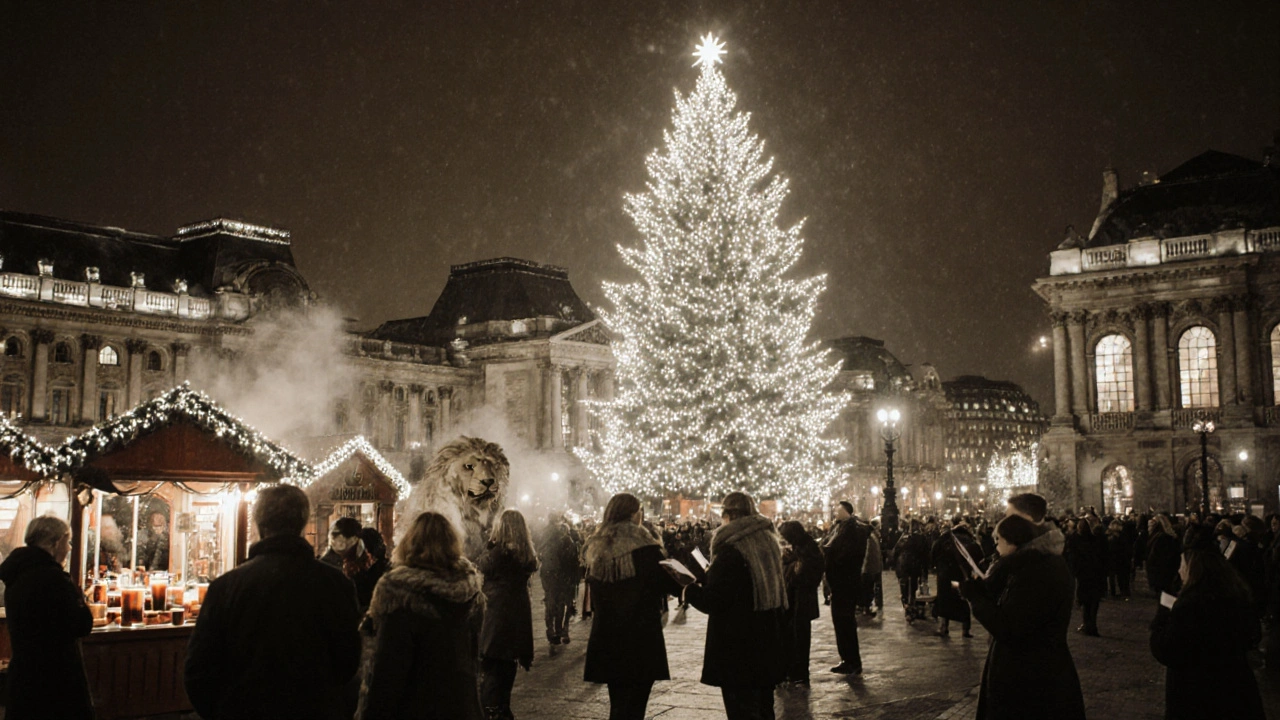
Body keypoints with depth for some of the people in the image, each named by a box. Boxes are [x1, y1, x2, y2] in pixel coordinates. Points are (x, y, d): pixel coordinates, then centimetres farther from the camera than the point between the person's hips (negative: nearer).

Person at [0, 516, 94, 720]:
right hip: (56, 679, -9)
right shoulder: (51, 576, -19)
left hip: (23, 674, 9)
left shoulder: (18, 575, 8)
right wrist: (77, 596, -2)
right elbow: (82, 626, -18)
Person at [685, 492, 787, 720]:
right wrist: (713, 575, 21)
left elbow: (713, 600, -20)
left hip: (738, 650, -8)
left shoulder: (731, 550, -18)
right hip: (767, 646, 8)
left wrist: (690, 590, -2)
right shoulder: (769, 542, 8)